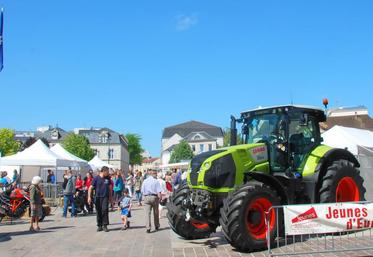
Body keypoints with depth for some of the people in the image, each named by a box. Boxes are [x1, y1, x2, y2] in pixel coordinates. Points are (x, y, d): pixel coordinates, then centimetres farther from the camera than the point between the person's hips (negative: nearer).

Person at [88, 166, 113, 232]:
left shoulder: (108, 178, 8)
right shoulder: (96, 178, -1)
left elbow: (110, 187, 18)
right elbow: (90, 188, -1)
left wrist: (110, 196, 17)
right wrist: (89, 197, -9)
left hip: (105, 197, 1)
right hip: (98, 197, -1)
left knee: (105, 210, -11)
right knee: (98, 212, 5)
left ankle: (105, 225, -4)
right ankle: (99, 226, 17)